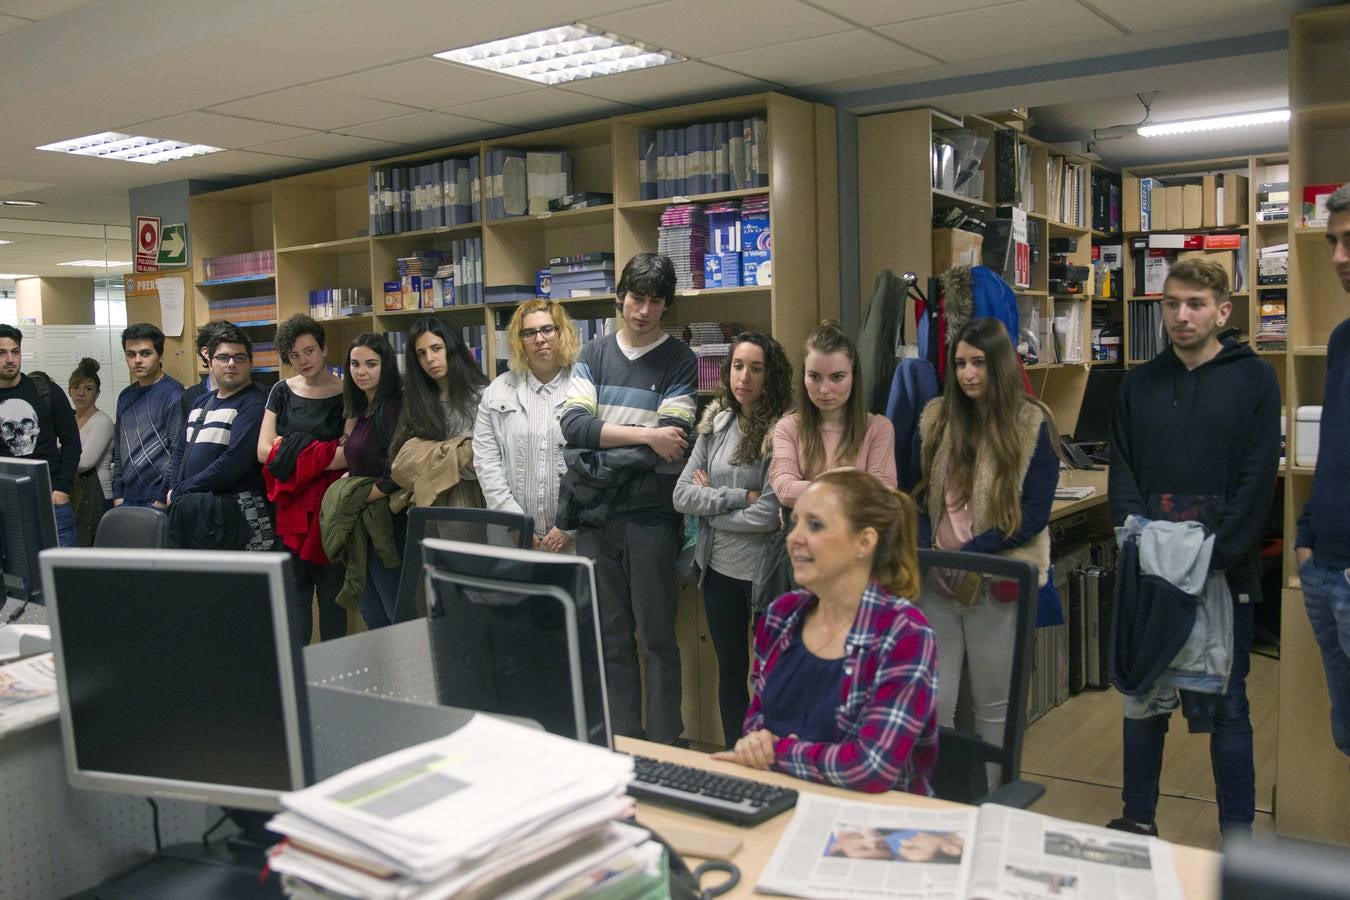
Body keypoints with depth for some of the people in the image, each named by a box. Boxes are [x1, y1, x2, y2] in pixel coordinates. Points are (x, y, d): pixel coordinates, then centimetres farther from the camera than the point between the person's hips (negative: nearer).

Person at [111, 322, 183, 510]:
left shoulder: (174, 394, -7)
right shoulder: (125, 396, 14)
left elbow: (178, 452, -12)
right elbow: (118, 449, 19)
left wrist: (164, 498, -13)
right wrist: (117, 494, 12)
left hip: (159, 501, -6)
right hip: (127, 500, 6)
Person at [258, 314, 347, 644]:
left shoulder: (346, 394, -1)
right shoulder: (282, 392, 10)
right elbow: (264, 451, 2)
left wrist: (290, 449, -11)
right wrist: (323, 453, -9)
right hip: (290, 505, 3)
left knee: (331, 591, 5)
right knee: (293, 592, 3)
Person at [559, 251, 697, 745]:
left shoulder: (680, 361, 0)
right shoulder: (593, 355, 10)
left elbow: (673, 443, -11)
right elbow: (574, 425, -5)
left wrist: (602, 443, -7)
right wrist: (644, 435, -14)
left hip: (650, 515, -4)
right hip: (596, 516, 4)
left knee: (656, 635, 4)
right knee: (610, 635, 12)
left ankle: (663, 747, 15)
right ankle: (619, 742, 24)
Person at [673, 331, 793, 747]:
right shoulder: (716, 425, 4)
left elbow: (769, 515, -20)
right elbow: (681, 495, -2)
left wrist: (710, 501, -7)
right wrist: (739, 497, -15)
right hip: (719, 570, 6)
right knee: (730, 670, 18)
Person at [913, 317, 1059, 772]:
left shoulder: (1033, 424, -5)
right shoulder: (936, 418, 6)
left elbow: (1034, 514, -9)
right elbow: (919, 495, 10)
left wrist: (970, 553, -17)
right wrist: (925, 552, -7)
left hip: (997, 582, -3)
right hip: (936, 581, 3)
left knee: (993, 705, 11)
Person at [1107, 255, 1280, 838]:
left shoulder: (1254, 380, 0)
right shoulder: (1138, 385, 9)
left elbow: (1257, 481, -8)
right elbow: (1122, 473, 5)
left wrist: (1212, 557, -17)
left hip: (1225, 571, -3)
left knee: (1225, 703, 5)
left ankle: (1238, 834, 18)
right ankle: (1138, 818, 25)